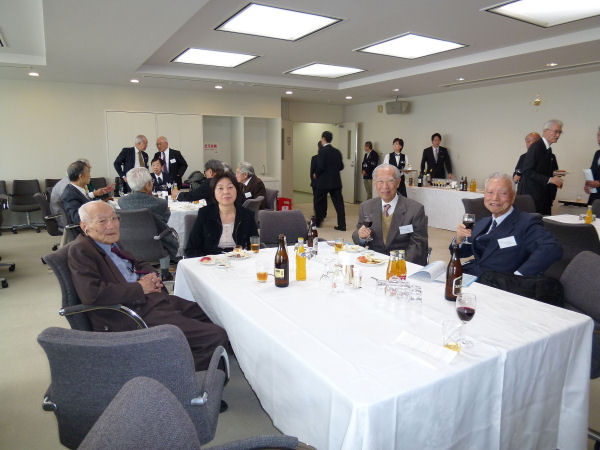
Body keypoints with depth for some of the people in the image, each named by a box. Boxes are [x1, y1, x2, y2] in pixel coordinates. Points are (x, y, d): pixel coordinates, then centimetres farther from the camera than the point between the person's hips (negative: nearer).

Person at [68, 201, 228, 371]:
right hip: (138, 315, -10)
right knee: (216, 337, -20)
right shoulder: (79, 250, -7)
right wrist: (139, 288, -12)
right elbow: (92, 294, -21)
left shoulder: (112, 242, 18)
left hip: (157, 299, 10)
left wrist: (151, 277, 7)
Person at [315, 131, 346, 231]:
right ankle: (342, 225, 1)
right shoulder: (337, 152, 7)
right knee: (339, 203, 3)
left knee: (320, 203, 12)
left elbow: (320, 167, -17)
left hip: (323, 182, -5)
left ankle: (318, 222, 26)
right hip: (336, 182, 5)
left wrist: (317, 175, 1)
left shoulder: (322, 151, -11)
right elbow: (341, 167, 8)